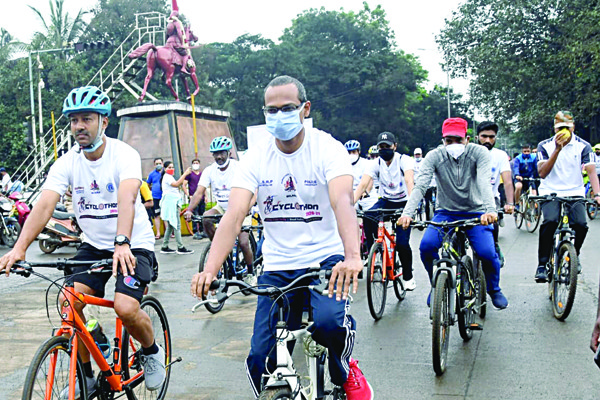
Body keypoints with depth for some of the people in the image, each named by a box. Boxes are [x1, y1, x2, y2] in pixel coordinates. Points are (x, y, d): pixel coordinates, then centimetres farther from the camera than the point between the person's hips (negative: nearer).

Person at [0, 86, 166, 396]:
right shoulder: (67, 163, -6)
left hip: (133, 245, -4)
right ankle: (85, 374, 8)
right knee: (70, 301, -14)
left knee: (126, 308, -23)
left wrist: (122, 243, -52)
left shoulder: (124, 154, -17)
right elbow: (44, 204, -19)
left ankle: (151, 352, 10)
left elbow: (127, 198, -35)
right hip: (94, 245, 4)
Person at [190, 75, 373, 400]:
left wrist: (352, 256, -45)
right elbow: (233, 217, -13)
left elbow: (343, 202, -26)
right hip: (277, 268, 3)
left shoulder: (327, 148, -9)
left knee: (330, 321, -32)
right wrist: (210, 269, -30)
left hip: (325, 258, -2)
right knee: (261, 361, -8)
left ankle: (345, 372, 2)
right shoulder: (255, 158, -1)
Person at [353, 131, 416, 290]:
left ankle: (408, 277, 11)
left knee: (402, 243, -14)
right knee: (368, 217, -30)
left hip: (403, 203, -3)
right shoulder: (376, 164, -8)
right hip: (385, 201, 3)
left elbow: (409, 181, -33)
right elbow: (362, 184, -19)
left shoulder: (404, 160, -17)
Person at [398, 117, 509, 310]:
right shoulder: (434, 156, -11)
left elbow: (485, 182, -28)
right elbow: (420, 185, -22)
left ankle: (494, 289, 12)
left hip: (475, 213, -1)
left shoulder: (479, 153, -13)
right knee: (426, 246, -23)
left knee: (487, 252, -21)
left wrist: (490, 210, -46)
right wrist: (407, 213, -39)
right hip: (446, 213, 1)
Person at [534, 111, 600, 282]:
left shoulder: (583, 146, -1)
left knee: (580, 224, -21)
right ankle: (542, 265, -17)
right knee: (550, 221, -29)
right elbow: (542, 173, -14)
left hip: (575, 193, 1)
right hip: (550, 193, -1)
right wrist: (557, 149, -23)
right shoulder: (545, 146, -2)